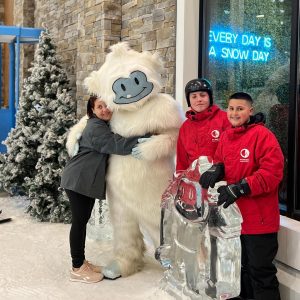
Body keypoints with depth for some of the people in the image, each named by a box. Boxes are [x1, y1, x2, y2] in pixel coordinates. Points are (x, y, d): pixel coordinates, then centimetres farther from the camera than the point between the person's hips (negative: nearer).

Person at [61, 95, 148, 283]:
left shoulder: (105, 126, 17)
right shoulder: (95, 128, -15)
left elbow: (111, 146, 17)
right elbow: (116, 144, -26)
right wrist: (143, 141, -27)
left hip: (87, 180, 10)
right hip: (78, 180, -10)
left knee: (82, 221, 14)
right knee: (79, 221, -5)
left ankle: (81, 261, 23)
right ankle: (77, 269, 1)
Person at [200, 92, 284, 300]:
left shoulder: (262, 135, -14)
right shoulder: (225, 136, 8)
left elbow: (272, 173, -20)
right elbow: (221, 161, 18)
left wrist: (239, 189, -24)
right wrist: (215, 170, -6)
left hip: (259, 219, -7)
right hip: (236, 215, 7)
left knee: (260, 271, 4)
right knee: (244, 267, 22)